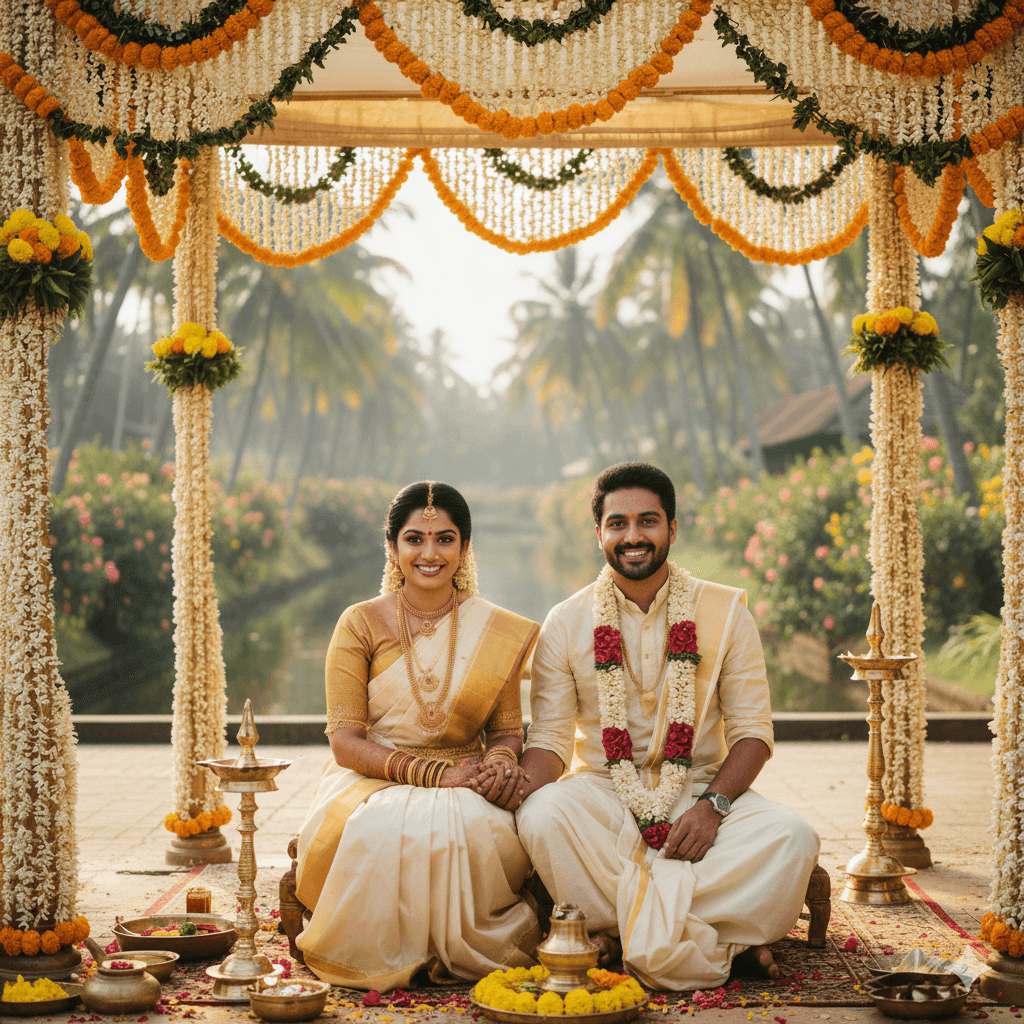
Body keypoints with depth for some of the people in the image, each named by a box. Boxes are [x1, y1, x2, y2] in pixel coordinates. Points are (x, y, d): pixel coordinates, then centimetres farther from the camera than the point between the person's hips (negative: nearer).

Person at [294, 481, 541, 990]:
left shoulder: (498, 632, 6)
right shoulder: (360, 624, 0)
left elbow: (507, 729, 11)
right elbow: (345, 740, -5)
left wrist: (501, 761, -15)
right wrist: (433, 773, -19)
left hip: (464, 788, 2)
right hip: (372, 783, -1)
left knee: (479, 829, -35)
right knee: (390, 830, -37)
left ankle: (465, 952, -9)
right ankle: (395, 958, -12)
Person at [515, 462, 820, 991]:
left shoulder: (724, 612, 3)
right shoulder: (566, 624, 3)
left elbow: (752, 729, 1)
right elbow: (550, 736, 1)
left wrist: (712, 804, -17)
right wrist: (525, 789, -23)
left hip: (701, 791, 0)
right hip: (602, 793, 0)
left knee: (790, 836, -28)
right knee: (544, 816, -34)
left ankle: (626, 930, -20)